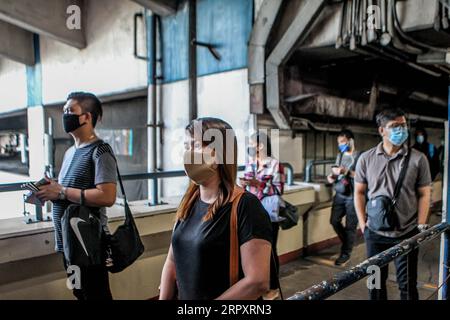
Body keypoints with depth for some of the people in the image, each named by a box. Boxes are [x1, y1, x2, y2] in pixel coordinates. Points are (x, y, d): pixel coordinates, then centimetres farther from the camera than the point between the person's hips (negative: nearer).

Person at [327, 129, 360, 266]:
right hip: (339, 195, 7)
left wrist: (346, 171, -24)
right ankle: (348, 243, 30)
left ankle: (346, 253, 15)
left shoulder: (359, 156, -9)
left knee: (350, 226, 2)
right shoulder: (340, 156, 13)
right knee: (334, 221, 7)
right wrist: (332, 176, 0)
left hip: (353, 196, -6)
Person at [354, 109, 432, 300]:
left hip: (407, 233, -1)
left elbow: (424, 195, -1)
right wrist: (362, 222, -1)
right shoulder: (366, 159, -1)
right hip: (374, 233, 1)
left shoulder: (418, 159, -4)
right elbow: (359, 192, 5)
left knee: (407, 285, 10)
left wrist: (421, 227, -6)